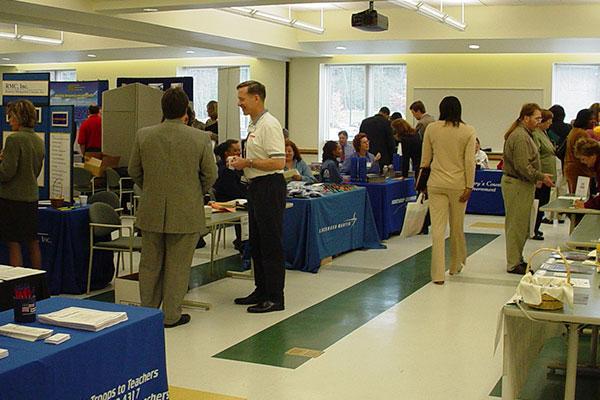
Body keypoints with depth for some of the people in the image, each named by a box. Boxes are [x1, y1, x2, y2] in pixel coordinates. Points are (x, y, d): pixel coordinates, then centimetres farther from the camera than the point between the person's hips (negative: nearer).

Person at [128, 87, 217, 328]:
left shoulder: (144, 136, -3)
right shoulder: (200, 139, -9)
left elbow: (134, 171, 6)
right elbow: (210, 175, -1)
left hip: (152, 211, 2)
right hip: (186, 213, -2)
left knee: (150, 264, 14)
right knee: (177, 266, 7)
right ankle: (171, 315, 14)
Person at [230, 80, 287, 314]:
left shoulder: (269, 125, -16)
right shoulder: (253, 125, 15)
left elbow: (278, 162, -24)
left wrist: (248, 162, -17)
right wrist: (242, 163, 8)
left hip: (269, 188, -10)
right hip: (256, 187, 10)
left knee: (271, 246, -5)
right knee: (256, 243, 15)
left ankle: (275, 298, 2)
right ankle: (261, 291, 25)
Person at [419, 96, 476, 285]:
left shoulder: (431, 128, 1)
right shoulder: (468, 131, -2)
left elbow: (425, 158, 5)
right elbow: (470, 161, -6)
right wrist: (469, 187, -5)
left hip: (436, 184, 0)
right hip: (458, 184, 0)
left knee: (437, 228, -1)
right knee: (457, 227, 16)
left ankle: (438, 274, -4)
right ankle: (456, 265, 33)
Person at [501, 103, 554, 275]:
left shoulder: (524, 134, 16)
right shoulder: (520, 137, -19)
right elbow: (523, 167, -23)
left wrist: (538, 177, 15)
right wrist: (541, 177, -13)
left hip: (521, 184, 11)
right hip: (518, 185, -11)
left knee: (519, 226, 16)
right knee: (517, 225, -4)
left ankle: (517, 259, 25)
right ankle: (514, 264, 2)